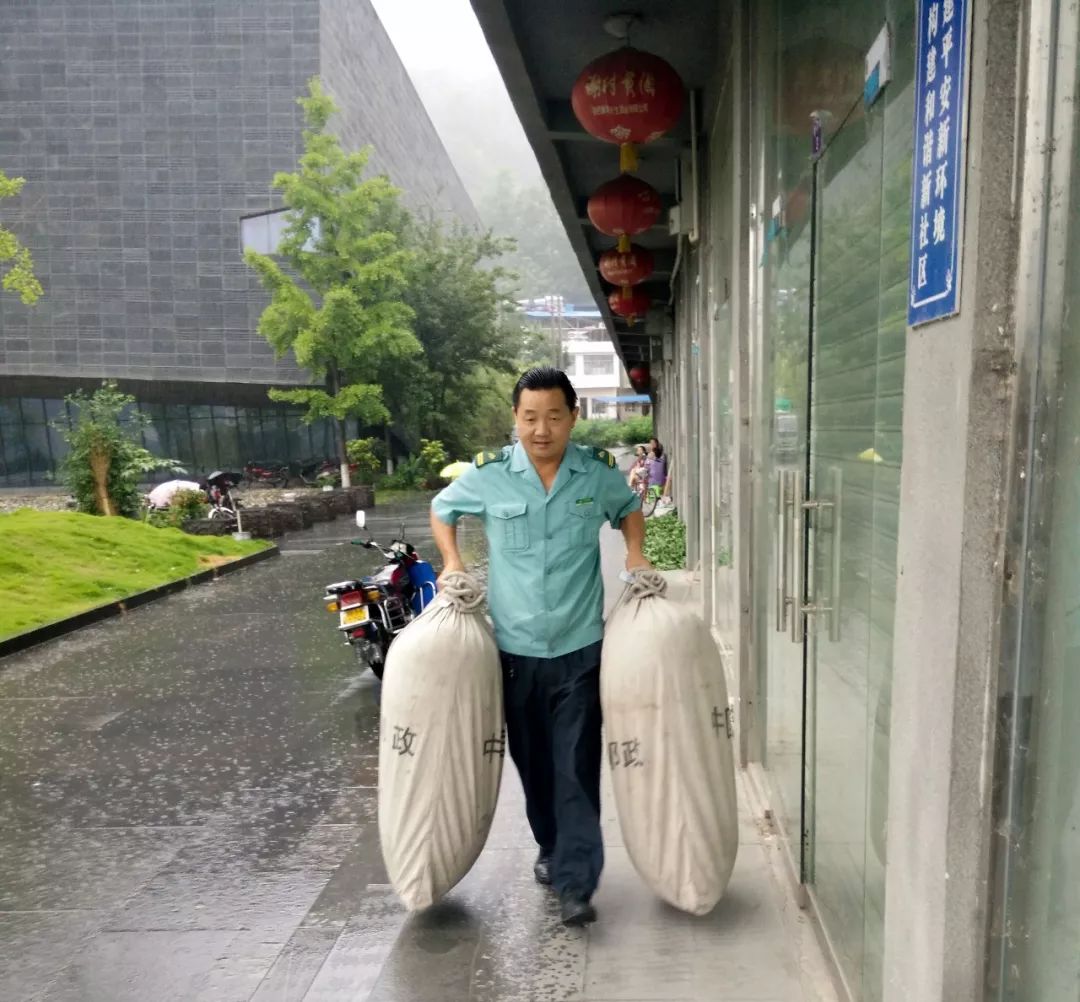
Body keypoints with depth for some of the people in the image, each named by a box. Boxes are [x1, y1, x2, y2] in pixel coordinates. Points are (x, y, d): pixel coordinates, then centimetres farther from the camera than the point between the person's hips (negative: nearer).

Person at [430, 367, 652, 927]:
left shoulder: (599, 474, -3)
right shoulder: (488, 476, -6)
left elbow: (629, 507, 19)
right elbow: (442, 509, 13)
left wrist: (635, 555, 2)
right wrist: (452, 562, -2)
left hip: (579, 648, -1)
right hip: (515, 648, 1)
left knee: (577, 767, -2)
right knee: (532, 762, 16)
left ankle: (576, 883, 7)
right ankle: (551, 849, 39)